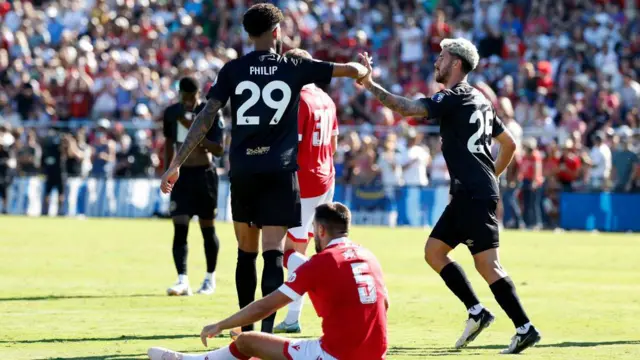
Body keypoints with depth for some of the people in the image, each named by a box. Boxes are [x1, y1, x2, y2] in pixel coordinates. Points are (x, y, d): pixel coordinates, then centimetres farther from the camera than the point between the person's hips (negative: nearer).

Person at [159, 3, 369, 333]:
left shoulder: (233, 70, 3)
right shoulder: (294, 68, 3)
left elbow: (205, 117, -2)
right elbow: (352, 70, 11)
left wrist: (176, 164, -1)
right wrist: (364, 71, 35)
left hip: (242, 171, 2)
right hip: (280, 171, -2)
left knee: (246, 252, 15)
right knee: (273, 253, -7)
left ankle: (245, 330, 20)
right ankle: (267, 330, -22)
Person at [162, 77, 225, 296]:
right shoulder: (171, 113, 2)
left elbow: (219, 150, -17)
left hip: (204, 175, -3)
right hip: (181, 174, 3)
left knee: (207, 228, 7)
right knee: (179, 227, -9)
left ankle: (210, 278, 24)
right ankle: (182, 280, -15)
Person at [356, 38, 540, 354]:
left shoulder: (454, 98, -10)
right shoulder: (479, 101, 18)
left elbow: (406, 108, -22)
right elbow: (509, 143, 23)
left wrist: (370, 85, -17)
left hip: (474, 194, -10)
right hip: (469, 194, 10)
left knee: (487, 264, -11)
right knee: (434, 251, 13)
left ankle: (525, 328, -12)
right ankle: (476, 312, 11)